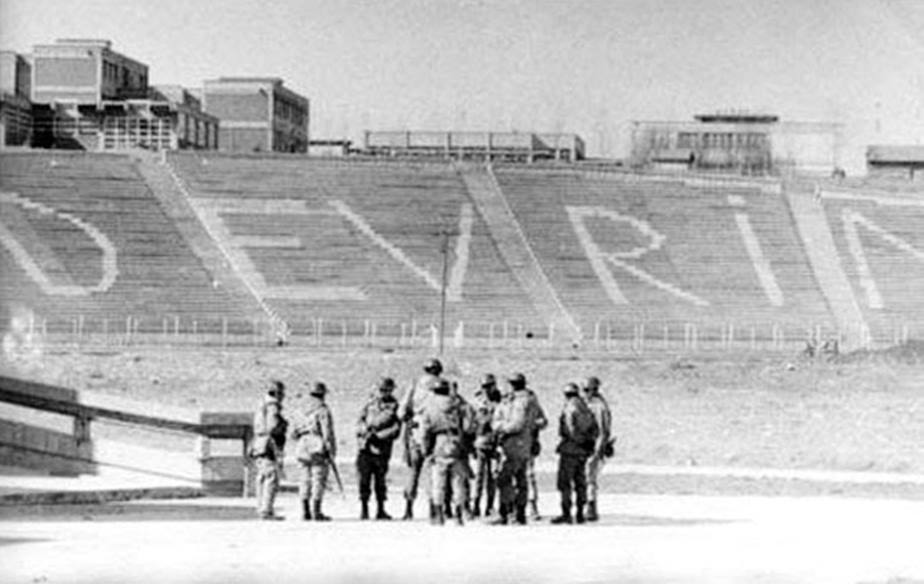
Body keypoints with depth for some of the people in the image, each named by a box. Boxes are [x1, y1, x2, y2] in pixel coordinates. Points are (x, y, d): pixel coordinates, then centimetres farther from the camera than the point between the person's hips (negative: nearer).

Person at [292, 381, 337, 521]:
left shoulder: (304, 411, 14)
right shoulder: (323, 410, -6)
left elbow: (296, 432, 15)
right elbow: (328, 432, -13)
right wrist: (332, 452, -9)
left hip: (303, 447, 7)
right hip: (318, 447, -7)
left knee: (306, 480, 9)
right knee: (319, 480, -5)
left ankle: (306, 512, 8)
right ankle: (316, 512, -10)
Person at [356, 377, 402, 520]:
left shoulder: (394, 407, 1)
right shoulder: (370, 404, 13)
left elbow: (395, 430, -7)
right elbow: (360, 421, 16)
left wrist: (377, 436, -16)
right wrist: (363, 430, -6)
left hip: (381, 449, -3)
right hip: (365, 449, 3)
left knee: (380, 480, 1)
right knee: (364, 480, -1)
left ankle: (381, 510, 8)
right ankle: (364, 509, 3)